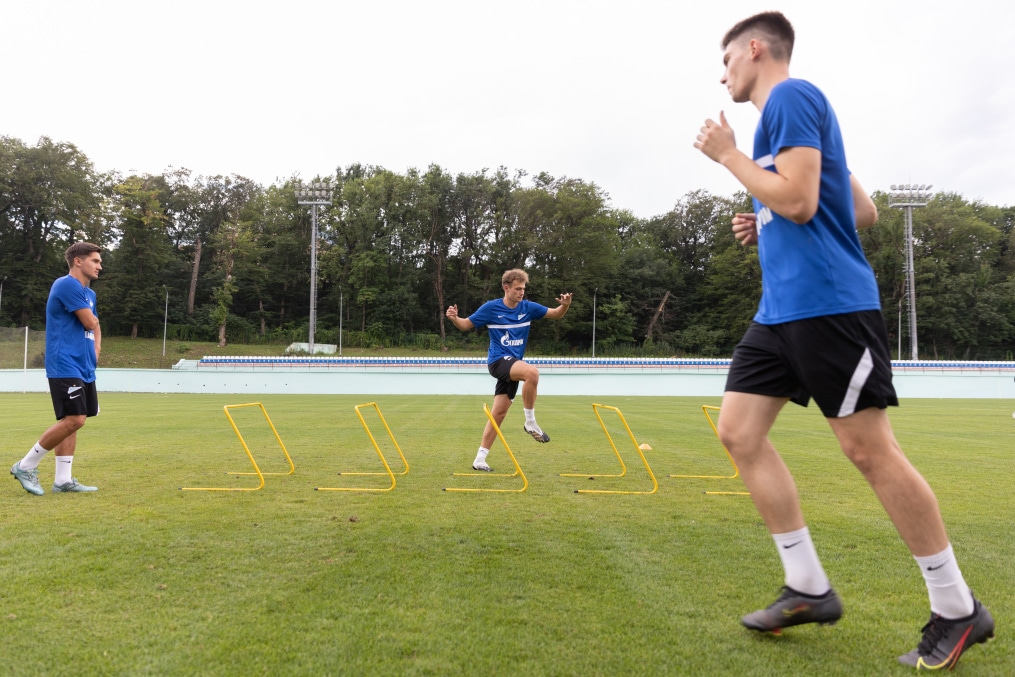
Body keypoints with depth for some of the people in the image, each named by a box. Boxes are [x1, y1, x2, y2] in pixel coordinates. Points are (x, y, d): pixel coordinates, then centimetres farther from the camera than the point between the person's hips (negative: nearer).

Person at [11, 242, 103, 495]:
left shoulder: (89, 293, 17)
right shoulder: (67, 285, -12)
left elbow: (95, 326, 27)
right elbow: (89, 323, -15)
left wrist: (96, 348, 9)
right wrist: (93, 319, 8)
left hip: (83, 368, 9)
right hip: (65, 367, -9)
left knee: (71, 422, 8)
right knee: (74, 420, -14)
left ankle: (63, 479, 12)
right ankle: (26, 466, 2)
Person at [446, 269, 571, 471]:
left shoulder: (528, 307, 3)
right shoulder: (491, 308, -7)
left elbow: (555, 314, 7)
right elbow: (466, 325, 2)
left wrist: (565, 305, -15)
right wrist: (454, 318, -20)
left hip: (514, 363, 5)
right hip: (498, 360, -5)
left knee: (498, 412, 5)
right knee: (532, 372, -34)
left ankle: (480, 459, 14)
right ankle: (530, 422, -18)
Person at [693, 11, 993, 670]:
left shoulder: (792, 96, -5)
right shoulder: (784, 113, 24)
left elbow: (798, 201, -18)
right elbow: (863, 211, 23)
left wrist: (728, 155, -5)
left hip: (827, 303, -10)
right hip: (782, 309, 10)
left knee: (869, 448, -4)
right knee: (738, 429, 3)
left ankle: (958, 610, 14)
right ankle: (809, 588, 11)